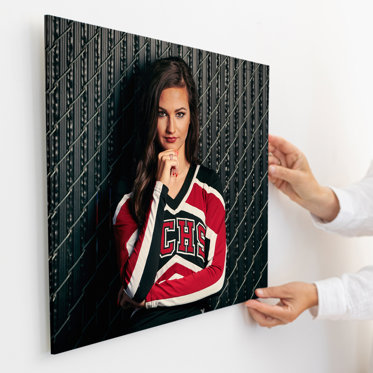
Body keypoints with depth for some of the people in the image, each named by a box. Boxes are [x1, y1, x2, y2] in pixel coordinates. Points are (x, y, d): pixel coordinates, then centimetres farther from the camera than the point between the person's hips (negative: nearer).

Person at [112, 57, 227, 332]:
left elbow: (216, 274, 2)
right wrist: (161, 187, -13)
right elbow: (136, 286, -13)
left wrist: (149, 296, -7)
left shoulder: (208, 184, 5)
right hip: (147, 326, -1)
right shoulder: (129, 190, -2)